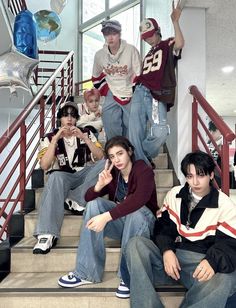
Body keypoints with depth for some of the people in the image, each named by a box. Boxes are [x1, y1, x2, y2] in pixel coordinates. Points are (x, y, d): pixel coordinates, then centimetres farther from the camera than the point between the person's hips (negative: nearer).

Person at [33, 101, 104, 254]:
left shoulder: (86, 133, 9)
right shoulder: (50, 137, 6)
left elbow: (101, 157, -3)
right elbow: (44, 165, -10)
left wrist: (83, 137, -13)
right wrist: (56, 139, -15)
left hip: (84, 174, 2)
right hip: (62, 176, -1)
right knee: (56, 177, -39)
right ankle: (47, 234, -46)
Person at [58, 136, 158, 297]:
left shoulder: (144, 170, -15)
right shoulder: (112, 173, 1)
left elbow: (139, 199, -35)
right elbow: (89, 198, -3)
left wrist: (106, 217, -42)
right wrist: (100, 184, -24)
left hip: (143, 222, -4)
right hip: (119, 223, 5)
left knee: (136, 211, -36)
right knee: (95, 204, -19)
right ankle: (87, 272, -20)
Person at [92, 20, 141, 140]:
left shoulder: (131, 50, -15)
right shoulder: (99, 55, -5)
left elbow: (139, 75, -10)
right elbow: (96, 77, 11)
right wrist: (106, 92, 9)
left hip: (130, 94, -2)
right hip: (111, 95, 2)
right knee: (111, 129, 3)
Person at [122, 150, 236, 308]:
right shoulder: (174, 194, 9)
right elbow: (163, 226, 8)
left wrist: (212, 261, -30)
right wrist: (166, 250, -13)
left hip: (201, 262, -3)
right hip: (170, 254, 4)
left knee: (222, 280, -39)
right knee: (136, 244, -23)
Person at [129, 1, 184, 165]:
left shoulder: (168, 45, 11)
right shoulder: (148, 55, 31)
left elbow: (180, 44, -14)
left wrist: (175, 21, -16)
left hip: (156, 95, -6)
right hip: (139, 92, 7)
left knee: (160, 132, -23)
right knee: (135, 132, -5)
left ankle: (145, 157, 1)